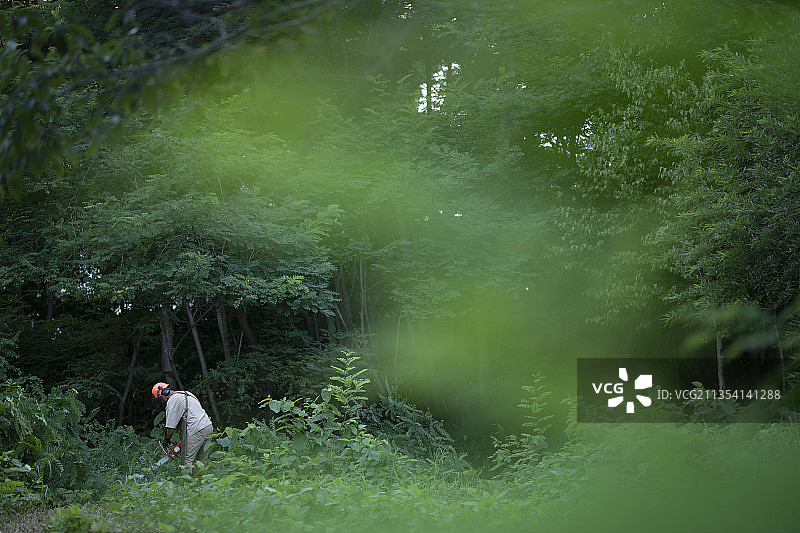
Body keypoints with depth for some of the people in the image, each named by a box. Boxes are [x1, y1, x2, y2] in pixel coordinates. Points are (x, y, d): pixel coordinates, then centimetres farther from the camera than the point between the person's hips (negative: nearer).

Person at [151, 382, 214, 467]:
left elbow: (170, 425, -3)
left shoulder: (172, 400, -4)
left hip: (196, 430, -9)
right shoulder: (186, 393, 23)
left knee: (188, 462, -3)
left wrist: (166, 439, 12)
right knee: (202, 461, 12)